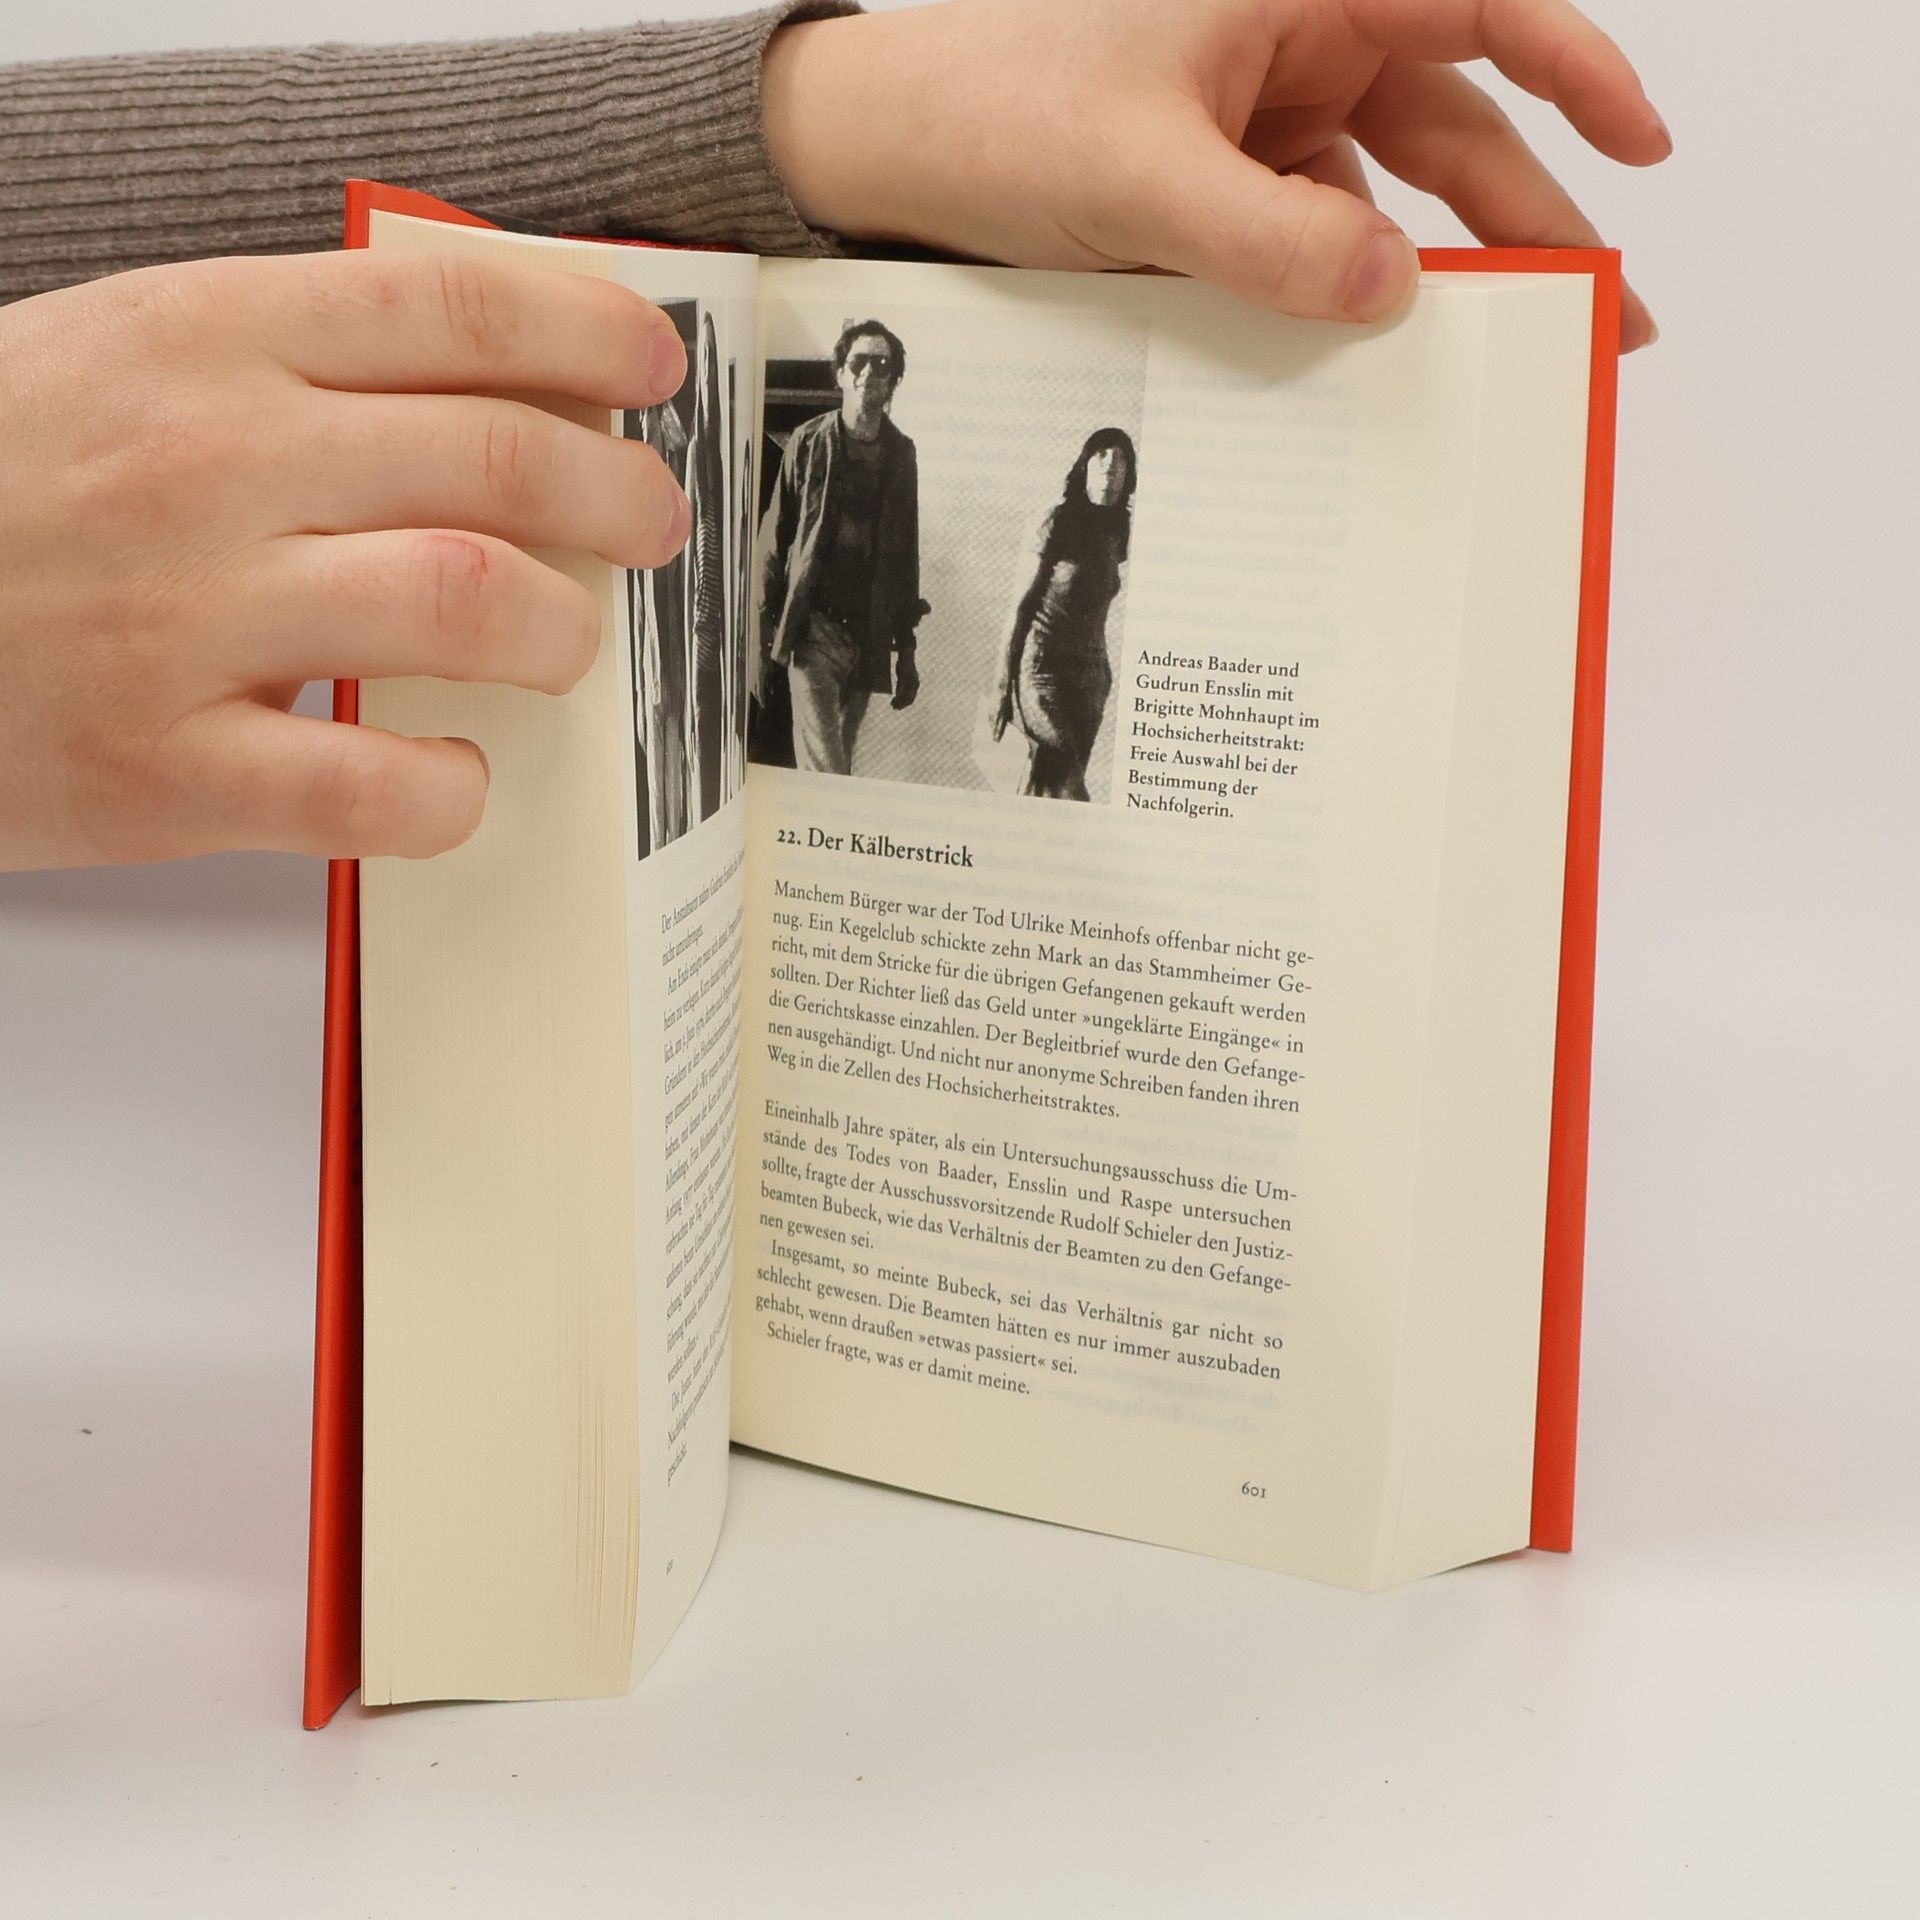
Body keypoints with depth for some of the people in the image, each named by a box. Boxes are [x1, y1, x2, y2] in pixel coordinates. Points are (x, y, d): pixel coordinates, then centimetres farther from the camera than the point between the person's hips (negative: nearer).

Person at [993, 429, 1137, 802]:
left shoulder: (1115, 533, 11)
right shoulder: (1060, 523, -6)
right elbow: (1022, 604, -6)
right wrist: (1004, 685, -10)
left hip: (1091, 676, 6)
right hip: (1044, 667, -6)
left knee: (1044, 788, 4)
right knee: (1068, 784, -17)